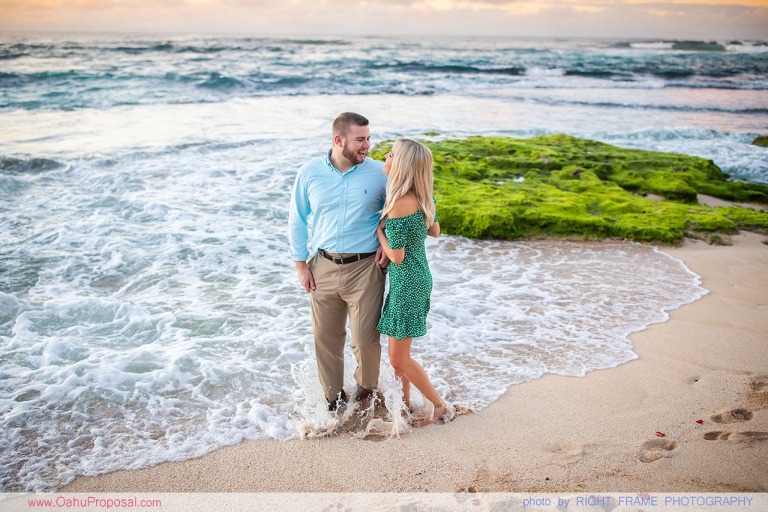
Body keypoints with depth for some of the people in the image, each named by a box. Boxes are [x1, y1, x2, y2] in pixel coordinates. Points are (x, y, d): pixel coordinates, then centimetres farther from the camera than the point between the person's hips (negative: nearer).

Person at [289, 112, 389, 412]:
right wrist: (301, 264, 3)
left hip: (365, 267, -2)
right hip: (324, 268, 2)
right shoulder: (310, 172, -1)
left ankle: (366, 391, 30)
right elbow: (297, 220, 7)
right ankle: (333, 398, 31)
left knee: (365, 339, 0)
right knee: (326, 338, 10)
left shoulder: (379, 173, -4)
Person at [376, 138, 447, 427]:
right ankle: (404, 401, 35)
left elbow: (397, 256, -22)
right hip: (419, 276, 9)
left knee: (398, 358, 5)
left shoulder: (400, 204, -27)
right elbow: (435, 231, 14)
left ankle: (438, 404, 19)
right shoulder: (423, 197, 0)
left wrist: (379, 229, -8)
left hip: (407, 282, -9)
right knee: (399, 349, 21)